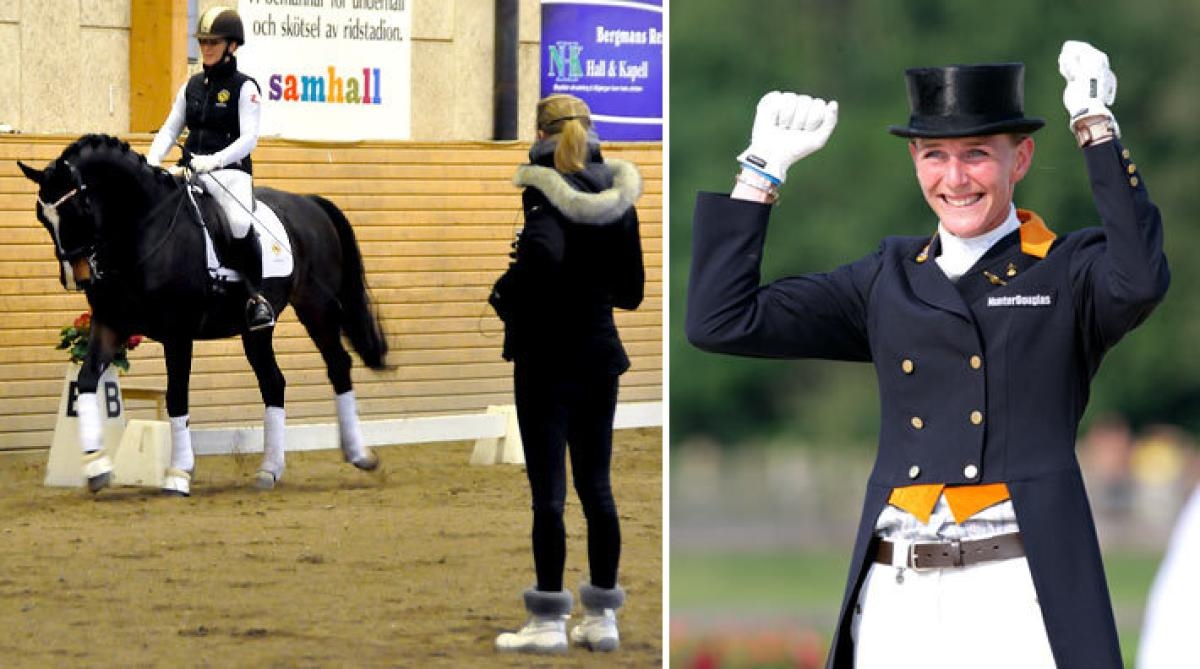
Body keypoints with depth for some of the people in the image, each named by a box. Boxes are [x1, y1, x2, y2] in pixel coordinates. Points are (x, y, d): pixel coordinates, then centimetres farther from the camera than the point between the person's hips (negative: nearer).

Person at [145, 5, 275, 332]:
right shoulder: (192, 86, 16)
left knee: (240, 223, -34)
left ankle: (257, 298, -19)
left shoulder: (244, 88, -1)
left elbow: (248, 139, -11)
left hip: (230, 171, -6)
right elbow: (170, 129, 15)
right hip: (190, 170, 6)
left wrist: (214, 160, -27)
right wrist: (151, 160, -5)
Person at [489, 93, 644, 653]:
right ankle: (602, 618, 15)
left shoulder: (544, 192, -13)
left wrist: (506, 297, -13)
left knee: (547, 487, -3)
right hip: (600, 352, 6)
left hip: (547, 354, -6)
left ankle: (548, 622, -1)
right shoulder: (617, 197, 6)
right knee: (595, 485, 12)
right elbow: (630, 290, 9)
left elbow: (544, 254, -30)